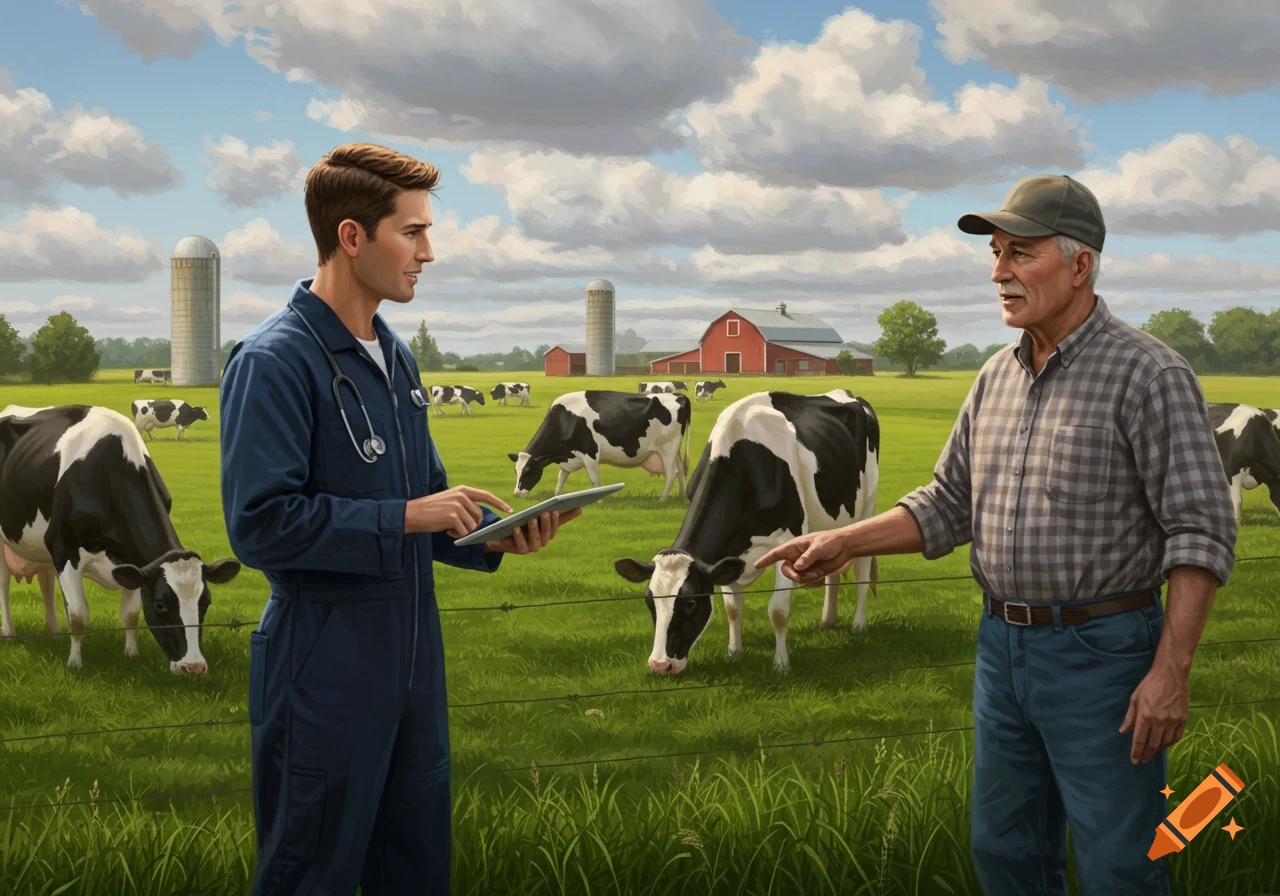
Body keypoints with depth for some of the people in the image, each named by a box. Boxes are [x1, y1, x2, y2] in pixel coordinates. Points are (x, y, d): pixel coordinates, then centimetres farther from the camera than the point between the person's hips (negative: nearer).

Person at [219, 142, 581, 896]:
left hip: (412, 659, 8)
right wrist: (409, 517, -20)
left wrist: (496, 541, -1)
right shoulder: (275, 361, -15)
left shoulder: (395, 358, 11)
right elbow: (262, 522, -22)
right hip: (325, 674, -8)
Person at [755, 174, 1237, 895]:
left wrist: (1172, 672, -22)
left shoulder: (1148, 374, -13)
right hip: (1003, 647, 7)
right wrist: (845, 543, 3)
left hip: (1102, 651, -7)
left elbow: (1201, 531, -16)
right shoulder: (998, 377, 9)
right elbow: (950, 505, 16)